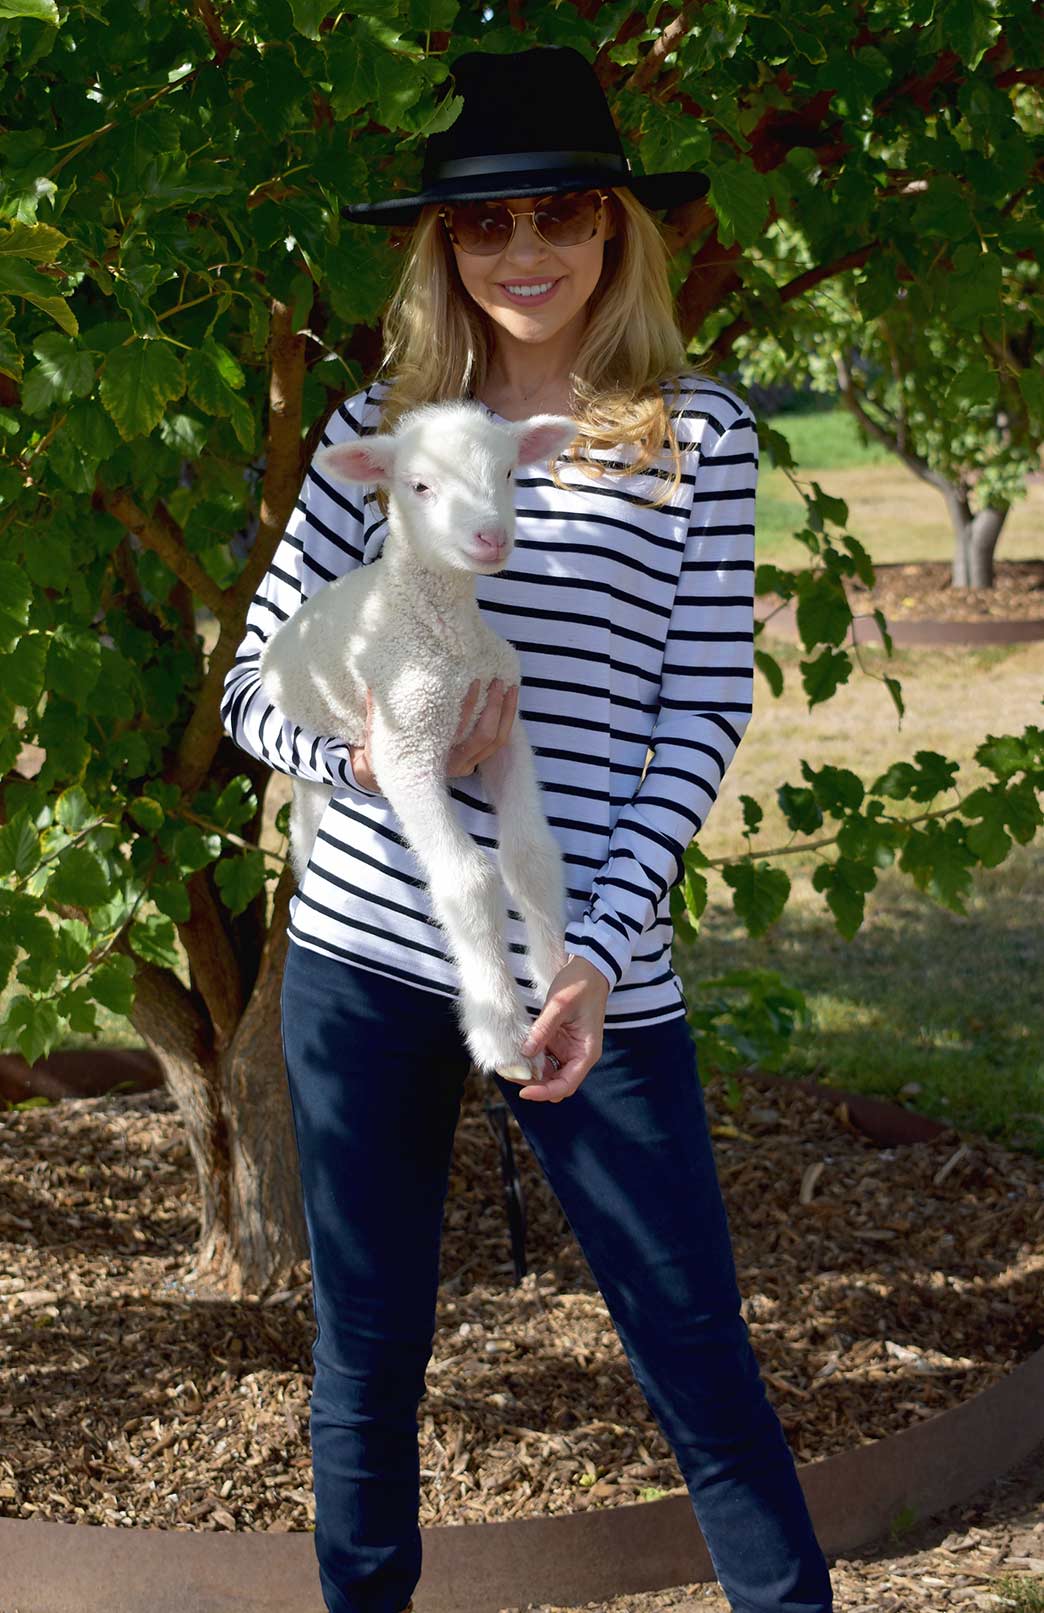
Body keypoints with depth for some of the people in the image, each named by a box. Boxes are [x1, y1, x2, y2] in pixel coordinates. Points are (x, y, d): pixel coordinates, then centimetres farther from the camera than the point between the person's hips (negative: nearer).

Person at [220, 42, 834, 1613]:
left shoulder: (697, 429, 2)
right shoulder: (384, 424, 6)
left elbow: (702, 709, -1)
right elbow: (256, 686, 7)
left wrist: (602, 956, -11)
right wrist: (368, 746, -16)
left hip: (588, 971, -2)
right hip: (367, 951, 2)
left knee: (698, 1360, 1)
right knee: (365, 1362, 13)